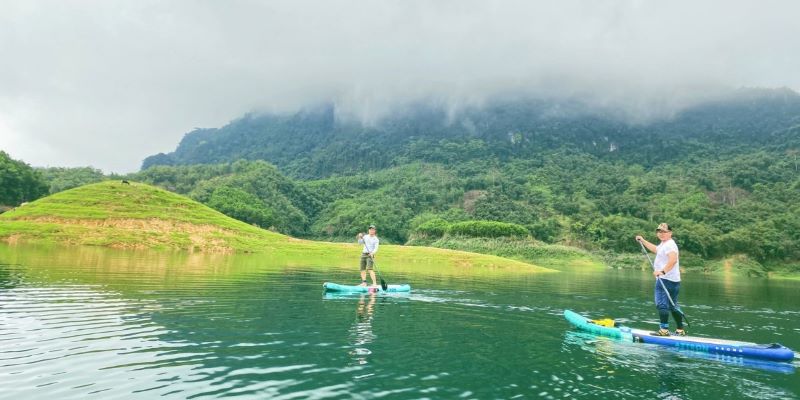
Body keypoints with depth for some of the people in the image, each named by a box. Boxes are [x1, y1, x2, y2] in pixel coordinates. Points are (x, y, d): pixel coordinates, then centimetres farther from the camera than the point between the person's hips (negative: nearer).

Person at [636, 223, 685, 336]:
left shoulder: (669, 244, -13)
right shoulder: (663, 244, 20)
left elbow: (673, 259, -30)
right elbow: (655, 249, 43)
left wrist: (662, 271, -36)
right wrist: (642, 240, 44)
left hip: (665, 279, -11)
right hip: (673, 280, 11)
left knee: (662, 304, -10)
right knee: (673, 306, 14)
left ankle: (664, 329, -11)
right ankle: (680, 330, 19)